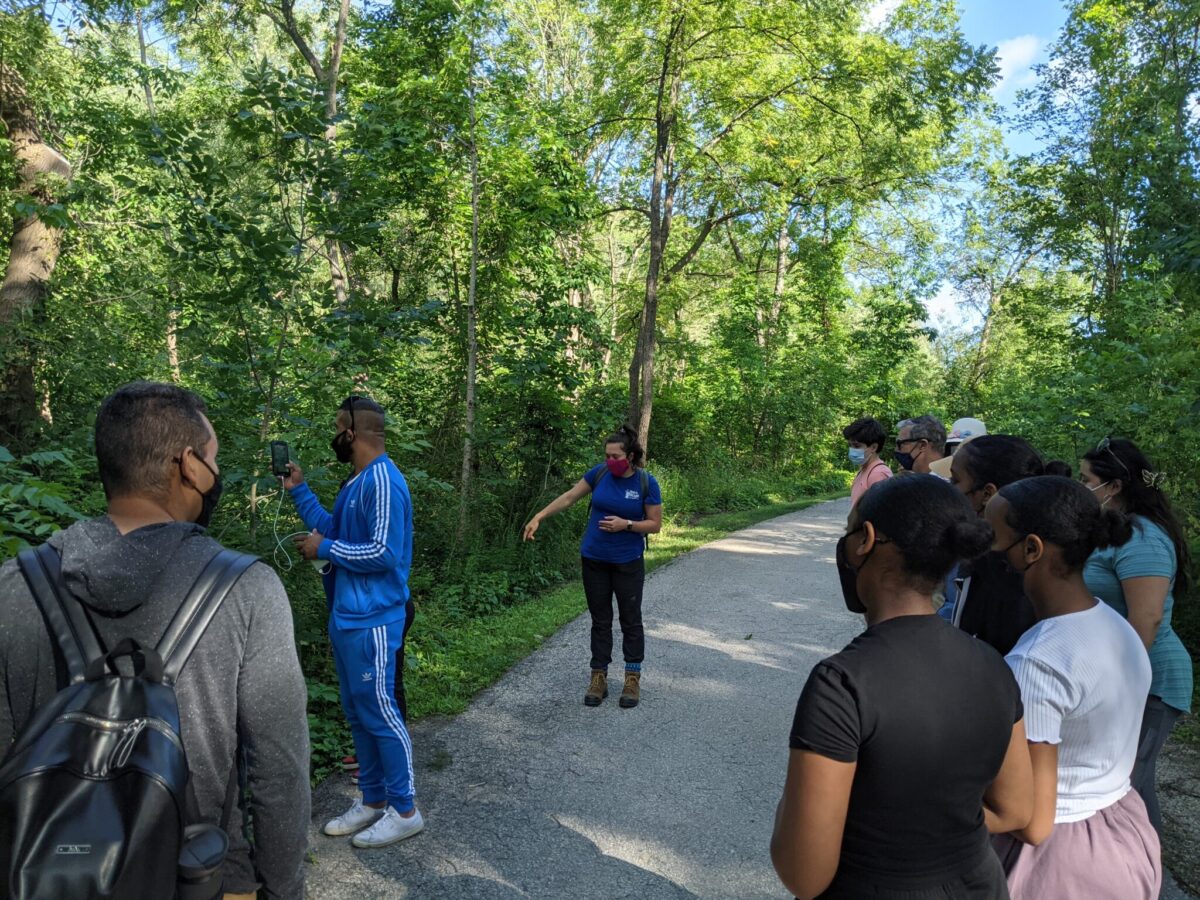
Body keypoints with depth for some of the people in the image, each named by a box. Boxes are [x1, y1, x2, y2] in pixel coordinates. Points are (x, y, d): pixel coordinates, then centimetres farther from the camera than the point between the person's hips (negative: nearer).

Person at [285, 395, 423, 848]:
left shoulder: (382, 482, -19)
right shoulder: (357, 482, 12)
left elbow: (384, 553, -24)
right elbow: (334, 529, 19)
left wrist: (324, 549, -14)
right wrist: (299, 489, 19)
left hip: (371, 622, -10)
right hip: (347, 618, 10)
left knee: (379, 714, 0)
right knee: (358, 714, 17)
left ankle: (404, 811, 14)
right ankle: (372, 801, 30)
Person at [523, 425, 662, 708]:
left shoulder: (646, 482, -12)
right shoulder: (600, 473, -5)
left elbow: (655, 525, -6)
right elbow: (568, 498, 4)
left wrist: (626, 524, -21)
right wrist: (538, 518, -1)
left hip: (628, 563, -2)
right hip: (594, 560, 2)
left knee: (630, 619, 7)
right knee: (600, 620, 10)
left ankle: (633, 680, 18)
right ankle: (599, 679, 19)